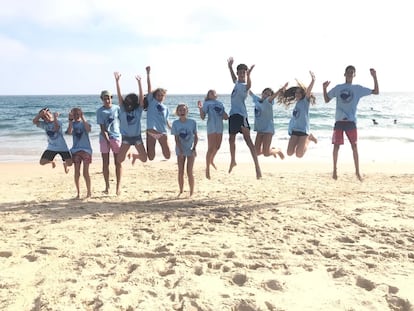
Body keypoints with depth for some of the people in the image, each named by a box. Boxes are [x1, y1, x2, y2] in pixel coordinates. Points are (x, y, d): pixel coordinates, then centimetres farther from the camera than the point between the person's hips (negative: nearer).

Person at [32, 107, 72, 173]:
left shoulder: (58, 122, -11)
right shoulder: (44, 124, -2)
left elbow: (56, 129, -33)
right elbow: (34, 121, -17)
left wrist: (55, 117, -31)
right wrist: (41, 113, -24)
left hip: (62, 147, -3)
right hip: (51, 148, 3)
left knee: (69, 163, -14)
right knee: (42, 162, -5)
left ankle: (65, 164, 27)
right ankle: (52, 161, 31)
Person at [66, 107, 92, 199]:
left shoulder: (84, 123, 3)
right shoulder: (72, 124, 8)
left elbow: (88, 129, -20)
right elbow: (69, 132, -13)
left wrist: (83, 118, -17)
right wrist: (71, 120, -12)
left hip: (86, 149, -2)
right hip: (75, 150, 3)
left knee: (86, 172, -6)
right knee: (77, 172, 3)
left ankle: (89, 191, 5)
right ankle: (78, 193, 11)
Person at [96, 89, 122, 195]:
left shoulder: (117, 108, 3)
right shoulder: (100, 111, -1)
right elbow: (102, 128, -6)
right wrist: (108, 140, -15)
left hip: (116, 137, 1)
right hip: (105, 138, 0)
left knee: (118, 162, 0)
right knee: (105, 163, 3)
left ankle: (118, 185, 6)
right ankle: (107, 186, 13)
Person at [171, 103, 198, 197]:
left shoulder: (192, 122, -5)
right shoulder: (175, 123, -5)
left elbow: (196, 137, 0)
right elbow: (176, 138, -6)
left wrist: (194, 148, -9)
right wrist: (180, 150, -15)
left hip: (190, 150, -1)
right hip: (180, 150, 1)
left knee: (189, 172, -3)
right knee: (180, 172, 4)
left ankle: (191, 192, 8)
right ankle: (181, 191, 16)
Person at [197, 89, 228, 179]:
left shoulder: (220, 104, 17)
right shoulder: (206, 103, 3)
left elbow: (225, 117, 19)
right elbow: (202, 117, -5)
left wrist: (226, 116, -3)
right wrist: (200, 108, -19)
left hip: (220, 127, 6)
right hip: (211, 127, -6)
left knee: (217, 147, 16)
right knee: (211, 148, -9)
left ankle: (211, 161, 42)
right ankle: (207, 168, 0)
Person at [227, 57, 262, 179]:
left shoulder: (245, 85, -8)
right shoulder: (237, 82, 15)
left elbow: (249, 85, -34)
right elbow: (234, 78, 41)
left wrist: (248, 75, -52)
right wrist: (230, 67, 42)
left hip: (241, 114, -8)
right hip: (232, 113, 8)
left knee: (247, 138, -17)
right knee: (231, 139, 16)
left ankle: (257, 166, -21)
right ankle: (233, 161, 34)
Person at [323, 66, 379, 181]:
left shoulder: (358, 88, 7)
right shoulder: (338, 88, 10)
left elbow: (376, 92, 5)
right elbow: (327, 100, 15)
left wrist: (374, 77, -4)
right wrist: (324, 88, 0)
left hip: (351, 121, -1)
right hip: (339, 121, 1)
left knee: (354, 146, 0)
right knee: (336, 146, 2)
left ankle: (357, 171, 8)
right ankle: (335, 170, 14)